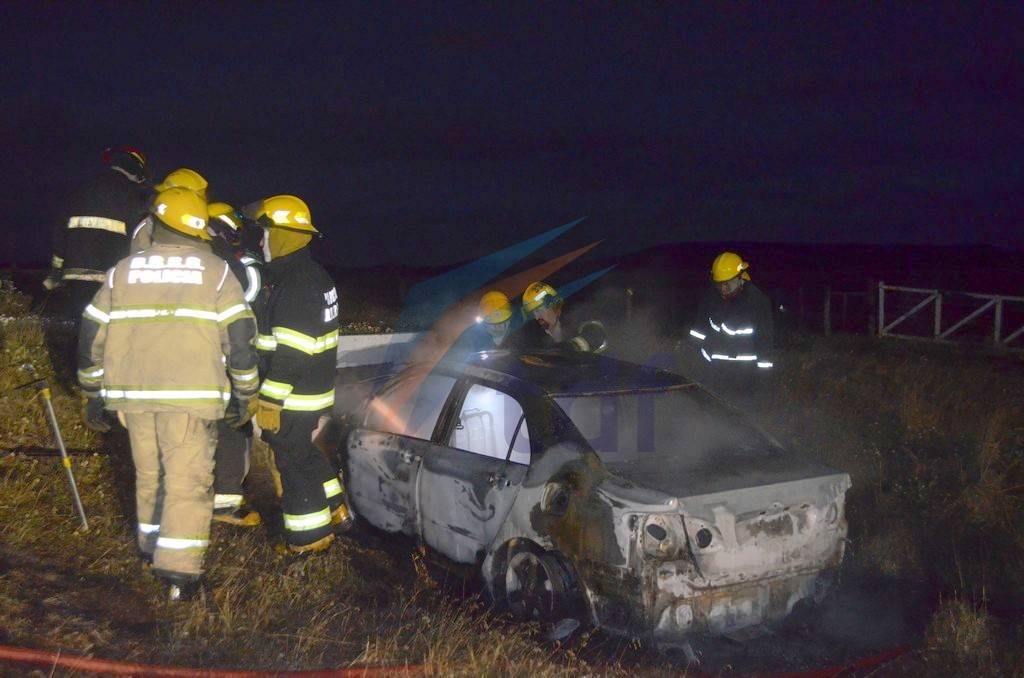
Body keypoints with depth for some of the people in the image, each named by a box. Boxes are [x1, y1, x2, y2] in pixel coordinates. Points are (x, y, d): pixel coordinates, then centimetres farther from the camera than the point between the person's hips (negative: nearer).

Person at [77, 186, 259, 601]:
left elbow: (92, 336, 12)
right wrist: (245, 393, 7)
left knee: (149, 475, 20)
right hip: (191, 395, -4)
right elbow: (240, 337, -2)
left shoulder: (122, 271, 11)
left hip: (132, 395, 4)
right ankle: (178, 569, -6)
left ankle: (153, 547, 33)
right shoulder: (215, 272, 2)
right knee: (188, 480, 0)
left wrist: (94, 393, 21)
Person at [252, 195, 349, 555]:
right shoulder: (315, 275, 10)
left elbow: (290, 354, -26)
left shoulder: (294, 285, -22)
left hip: (295, 399, -10)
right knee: (306, 453, 24)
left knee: (292, 463, 3)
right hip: (316, 390, 10)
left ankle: (311, 536, 13)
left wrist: (269, 401, -22)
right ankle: (336, 511, 34)